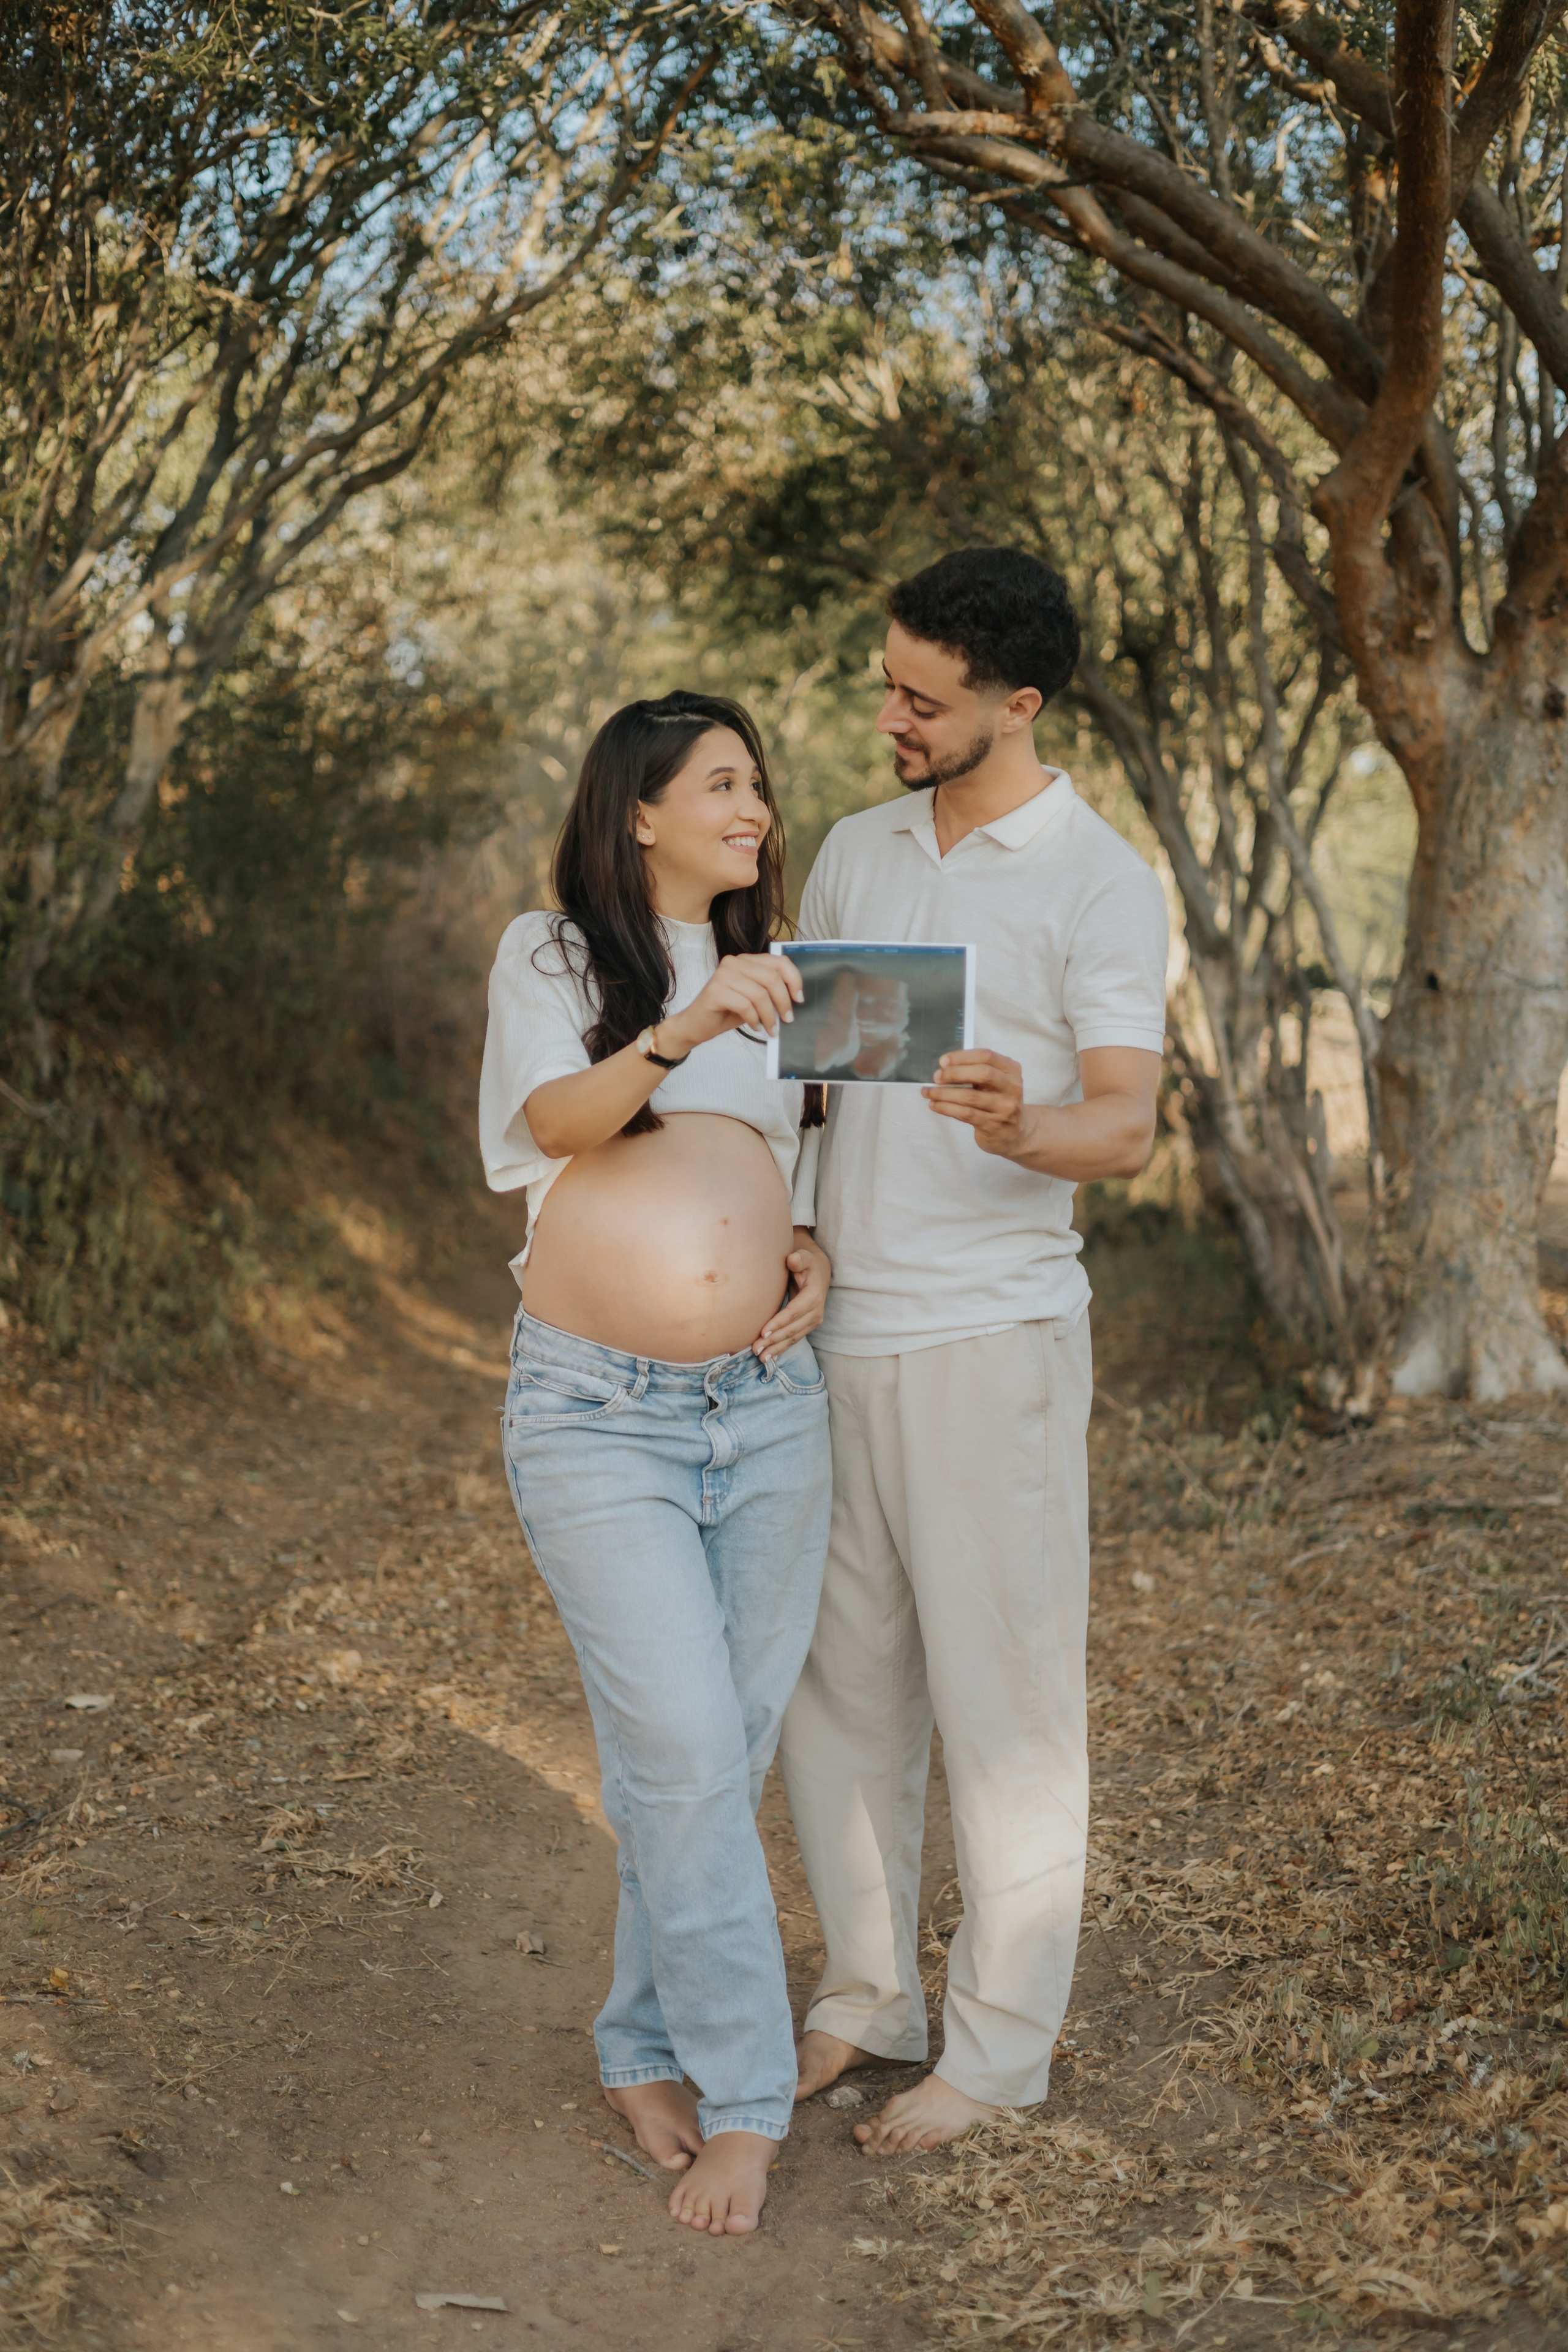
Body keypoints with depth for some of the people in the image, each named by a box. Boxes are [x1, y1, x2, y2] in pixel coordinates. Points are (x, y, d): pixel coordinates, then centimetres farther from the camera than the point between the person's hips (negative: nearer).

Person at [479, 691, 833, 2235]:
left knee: (726, 1753, 7)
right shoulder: (551, 958, 3)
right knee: (686, 1755, -9)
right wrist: (679, 1032, -34)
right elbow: (559, 1117, -16)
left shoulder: (773, 980, 17)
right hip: (599, 1414, -5)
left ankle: (647, 2052, 24)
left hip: (768, 1408, 5)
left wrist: (815, 1257, 3)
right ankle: (743, 2099, 4)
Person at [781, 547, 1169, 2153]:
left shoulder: (1099, 882, -7)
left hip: (988, 1336, -6)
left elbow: (1129, 1125, -16)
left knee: (1001, 1698, 2)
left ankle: (998, 2046, 16)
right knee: (836, 1681, 12)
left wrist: (1021, 1127, -37)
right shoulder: (855, 851, 12)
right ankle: (864, 1994, 27)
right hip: (834, 1325, 6)